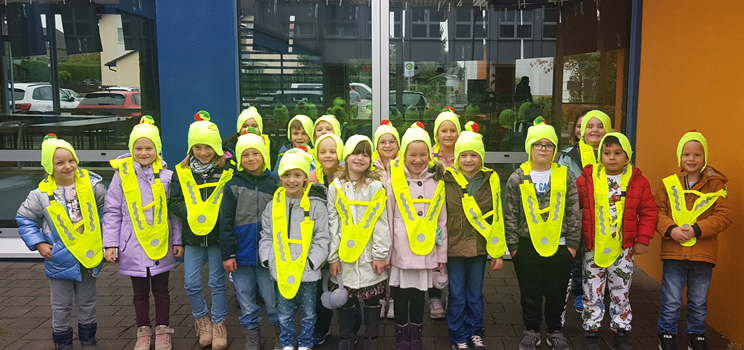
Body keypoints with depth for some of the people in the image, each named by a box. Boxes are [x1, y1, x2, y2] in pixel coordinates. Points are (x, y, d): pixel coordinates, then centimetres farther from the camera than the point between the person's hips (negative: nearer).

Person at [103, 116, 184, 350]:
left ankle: (162, 330, 30)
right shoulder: (122, 174, -5)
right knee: (140, 293, 15)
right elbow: (112, 212, -1)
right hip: (133, 247, 0)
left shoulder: (166, 175, -4)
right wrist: (110, 243, -4)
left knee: (161, 291, 13)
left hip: (161, 245, 0)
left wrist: (177, 241, 2)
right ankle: (143, 331, 32)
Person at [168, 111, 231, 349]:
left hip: (218, 236, -2)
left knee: (218, 283, 8)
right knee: (191, 283, 7)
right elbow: (174, 202, -1)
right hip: (192, 237, 2)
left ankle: (218, 324, 26)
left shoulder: (227, 172, -6)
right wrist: (191, 213, -18)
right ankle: (202, 318, 32)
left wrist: (218, 215, -21)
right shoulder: (181, 172, 0)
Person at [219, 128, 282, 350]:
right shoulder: (233, 186, 0)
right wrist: (227, 254, -4)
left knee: (272, 300, 7)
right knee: (246, 301, 10)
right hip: (241, 254, 1)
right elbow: (226, 223, 0)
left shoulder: (275, 183, 1)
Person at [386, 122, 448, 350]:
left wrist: (442, 254, 6)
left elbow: (442, 221, 6)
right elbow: (387, 220, -2)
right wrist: (385, 253, -3)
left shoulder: (437, 182, 2)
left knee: (419, 296, 13)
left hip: (426, 251, 2)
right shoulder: (394, 181, -5)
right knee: (401, 296, 9)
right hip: (401, 250, -1)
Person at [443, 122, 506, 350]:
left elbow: (497, 217, 1)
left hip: (480, 246, 2)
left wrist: (498, 251, 1)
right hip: (454, 247, -1)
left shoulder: (490, 180, -2)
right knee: (457, 296, 9)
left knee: (475, 295, 15)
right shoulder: (447, 179, -7)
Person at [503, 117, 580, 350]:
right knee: (530, 294, 11)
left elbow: (574, 214, 3)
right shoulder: (517, 179, -1)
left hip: (559, 246, 1)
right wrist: (513, 246, -2)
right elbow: (510, 216, 1)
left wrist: (572, 244, 0)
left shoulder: (565, 177, 2)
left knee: (557, 293, 12)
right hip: (527, 247, 0)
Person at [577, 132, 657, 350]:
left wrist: (643, 240, -1)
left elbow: (648, 211, 3)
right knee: (592, 293, 9)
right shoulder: (587, 178, -5)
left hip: (624, 249, 1)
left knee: (621, 293, 13)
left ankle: (620, 331, 29)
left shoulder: (638, 181, -2)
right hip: (593, 248, 0)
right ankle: (592, 331, 23)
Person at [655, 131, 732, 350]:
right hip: (674, 252, 0)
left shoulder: (716, 185, 0)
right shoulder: (668, 184, 2)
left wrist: (696, 229, -19)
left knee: (699, 302, 16)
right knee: (671, 301, 9)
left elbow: (725, 216, -7)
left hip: (703, 254, 1)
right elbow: (658, 212, -1)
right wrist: (671, 229, -20)